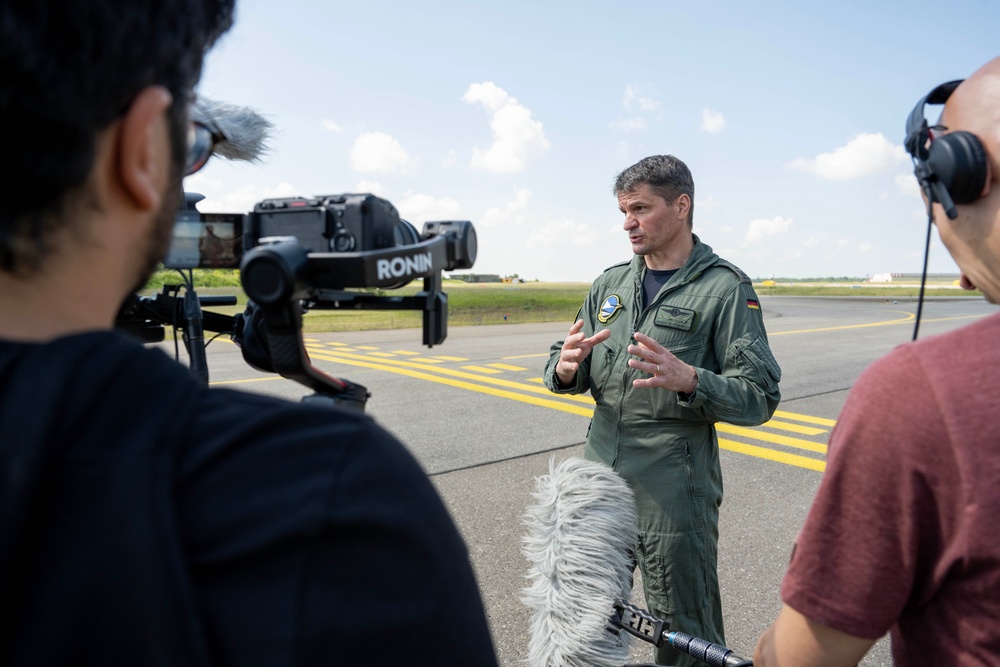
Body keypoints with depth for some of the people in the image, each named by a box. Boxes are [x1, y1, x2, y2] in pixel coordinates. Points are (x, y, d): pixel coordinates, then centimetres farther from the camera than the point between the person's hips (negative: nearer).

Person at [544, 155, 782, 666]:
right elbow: (565, 374, 12)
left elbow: (760, 397, -11)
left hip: (673, 488, -5)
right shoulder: (611, 284, 11)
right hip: (599, 473, 6)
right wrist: (564, 368, -11)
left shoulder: (725, 288, -6)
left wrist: (689, 380, -28)